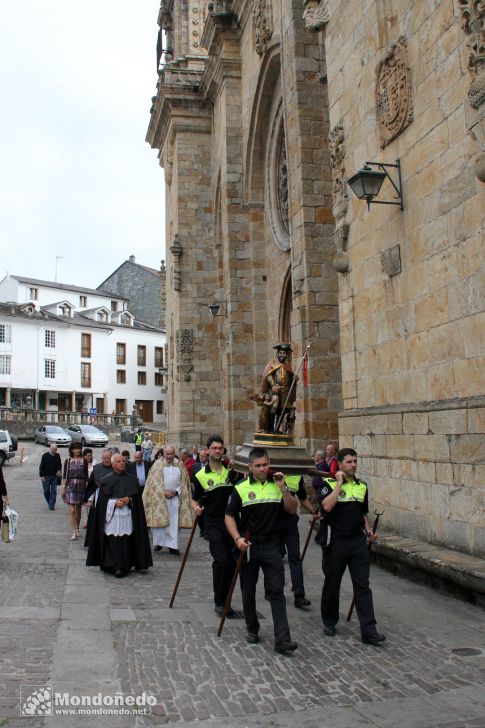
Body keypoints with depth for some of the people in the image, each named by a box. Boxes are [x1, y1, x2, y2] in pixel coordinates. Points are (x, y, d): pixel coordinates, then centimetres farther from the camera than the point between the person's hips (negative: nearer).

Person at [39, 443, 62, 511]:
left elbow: (60, 465, 14)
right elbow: (41, 466, -6)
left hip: (54, 476, 3)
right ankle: (49, 503, 25)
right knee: (46, 491, 3)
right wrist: (41, 475, -10)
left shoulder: (57, 456, 2)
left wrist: (59, 471, -4)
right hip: (46, 477, -3)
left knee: (54, 491, -1)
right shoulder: (45, 456, -8)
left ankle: (51, 506, 5)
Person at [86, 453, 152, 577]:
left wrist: (129, 500, -9)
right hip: (111, 515, -1)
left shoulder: (131, 479, 9)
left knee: (126, 540, -4)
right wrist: (115, 502, -10)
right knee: (112, 541, -6)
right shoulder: (106, 480, 4)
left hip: (127, 515, 1)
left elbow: (137, 497, 10)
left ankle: (123, 566, 3)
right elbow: (103, 499, 3)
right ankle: (112, 566, 3)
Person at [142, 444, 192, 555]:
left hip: (175, 497, 2)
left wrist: (175, 492, -7)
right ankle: (158, 543, 11)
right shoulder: (158, 465, 1)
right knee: (159, 521, 0)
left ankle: (172, 545, 3)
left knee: (174, 522, 0)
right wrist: (164, 492, -13)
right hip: (159, 497, -2)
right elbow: (154, 482, -4)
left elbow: (184, 482, 7)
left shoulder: (180, 466, 8)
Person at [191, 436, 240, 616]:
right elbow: (194, 499, 6)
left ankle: (225, 599, 26)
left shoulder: (232, 471, 4)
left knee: (232, 562, 8)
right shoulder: (200, 476, 0)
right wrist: (195, 507, -16)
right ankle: (219, 601, 2)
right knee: (221, 560, -15)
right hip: (213, 523, -3)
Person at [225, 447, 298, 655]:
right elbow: (229, 516, -1)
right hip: (248, 546, 0)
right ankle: (252, 629, 30)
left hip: (272, 545, 0)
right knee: (248, 591, 11)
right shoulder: (241, 489, -2)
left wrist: (283, 489, -12)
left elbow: (292, 509, 1)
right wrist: (237, 538, -15)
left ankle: (282, 640, -7)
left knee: (276, 591, -6)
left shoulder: (277, 485, 4)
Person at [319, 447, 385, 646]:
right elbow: (327, 506, -25)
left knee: (363, 586, -1)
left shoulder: (362, 486, 11)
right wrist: (339, 483, -19)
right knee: (332, 584, 10)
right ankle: (329, 622, 30)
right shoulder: (329, 483, -6)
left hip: (358, 540, 4)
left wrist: (368, 530, 6)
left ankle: (368, 631, 1)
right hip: (335, 541, -4)